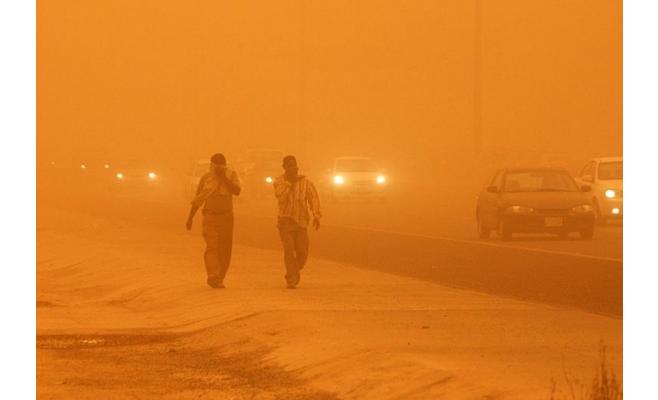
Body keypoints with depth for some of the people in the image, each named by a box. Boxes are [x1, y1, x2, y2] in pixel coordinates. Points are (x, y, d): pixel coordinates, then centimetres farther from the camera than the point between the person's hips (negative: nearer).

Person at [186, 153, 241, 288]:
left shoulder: (231, 174, 0)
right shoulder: (206, 178, 0)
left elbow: (237, 191, -16)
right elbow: (198, 199, 8)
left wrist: (223, 177, -21)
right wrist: (190, 218, 8)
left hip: (226, 216, 2)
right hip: (210, 216, -2)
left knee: (225, 250, 3)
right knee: (212, 246, -18)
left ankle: (219, 279, 14)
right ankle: (212, 276, -32)